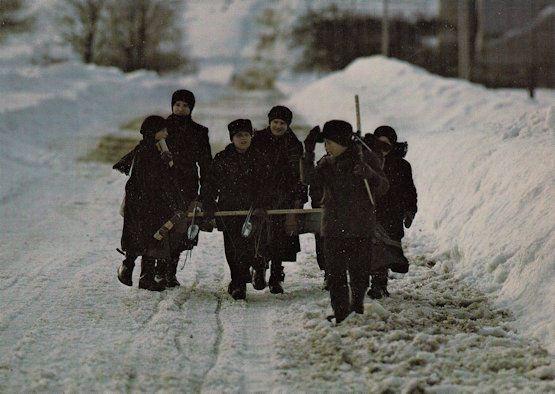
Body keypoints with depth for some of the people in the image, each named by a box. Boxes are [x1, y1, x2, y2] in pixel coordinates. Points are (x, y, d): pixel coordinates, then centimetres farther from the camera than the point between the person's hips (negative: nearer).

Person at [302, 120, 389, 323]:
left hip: (361, 229, -2)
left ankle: (357, 307, 25)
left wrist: (369, 174, -25)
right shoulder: (327, 164, 8)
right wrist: (308, 152, -17)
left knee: (360, 274, 6)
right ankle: (340, 312, 5)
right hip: (334, 229, 2)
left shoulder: (367, 158, 0)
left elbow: (382, 187, -5)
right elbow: (309, 178, -7)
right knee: (336, 275, -1)